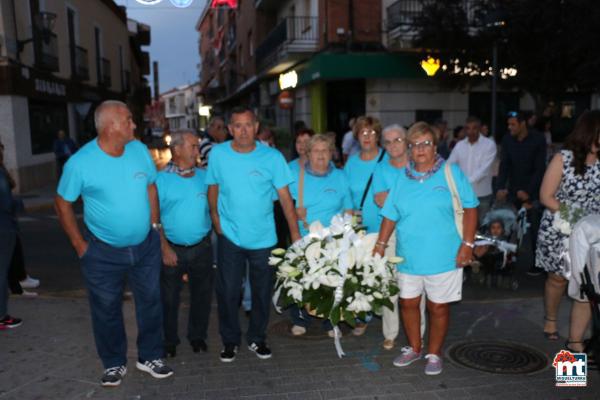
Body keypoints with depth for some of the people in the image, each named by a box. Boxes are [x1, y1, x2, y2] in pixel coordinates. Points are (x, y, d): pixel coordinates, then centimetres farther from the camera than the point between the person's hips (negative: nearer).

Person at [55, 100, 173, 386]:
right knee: (107, 309, 11)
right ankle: (114, 363, 31)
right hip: (103, 252, -3)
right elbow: (62, 203, -5)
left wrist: (154, 226, 5)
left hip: (146, 245, 3)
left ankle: (149, 357, 31)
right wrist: (79, 244, -6)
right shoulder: (80, 163, -17)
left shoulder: (139, 150, -6)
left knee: (150, 302, 12)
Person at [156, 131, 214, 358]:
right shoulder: (161, 179, -6)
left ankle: (197, 336, 32)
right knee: (169, 297, 10)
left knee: (202, 294, 13)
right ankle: (169, 341, 28)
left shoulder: (204, 177, 3)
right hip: (172, 249, -2)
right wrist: (164, 247, -10)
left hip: (201, 247, 2)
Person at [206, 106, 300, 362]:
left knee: (262, 292, 12)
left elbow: (285, 197, -8)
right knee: (227, 291, 7)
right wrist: (216, 221, -1)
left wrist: (295, 234, -11)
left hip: (264, 237, 0)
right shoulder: (218, 154, -5)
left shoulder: (272, 157, -9)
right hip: (230, 236, 0)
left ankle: (257, 339, 33)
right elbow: (213, 188, 7)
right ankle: (230, 340, 28)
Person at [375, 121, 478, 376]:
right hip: (408, 256, 3)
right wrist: (380, 245, 3)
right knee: (408, 303, 13)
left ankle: (434, 354, 28)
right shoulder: (402, 179, 6)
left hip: (443, 257, -3)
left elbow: (470, 208, -4)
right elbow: (390, 216, 8)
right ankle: (414, 348, 35)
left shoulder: (452, 173, -3)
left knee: (438, 307, 8)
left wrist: (467, 244, -11)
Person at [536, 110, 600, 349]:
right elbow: (546, 197, -10)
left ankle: (575, 341, 12)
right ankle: (550, 319, 44)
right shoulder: (563, 159, -11)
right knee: (558, 278, 17)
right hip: (559, 231, -2)